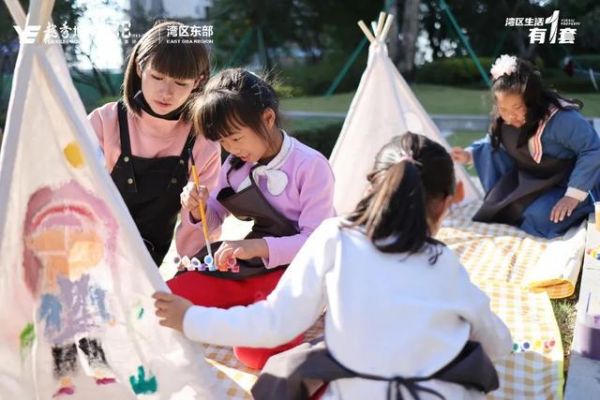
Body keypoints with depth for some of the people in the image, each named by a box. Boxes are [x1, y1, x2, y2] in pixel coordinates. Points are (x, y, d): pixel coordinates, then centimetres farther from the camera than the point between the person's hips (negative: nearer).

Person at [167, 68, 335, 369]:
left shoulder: (311, 166, -13)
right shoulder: (236, 164, 6)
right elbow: (214, 220, 17)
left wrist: (258, 247, -31)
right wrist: (198, 210, -7)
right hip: (241, 267, 6)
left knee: (254, 348, -29)